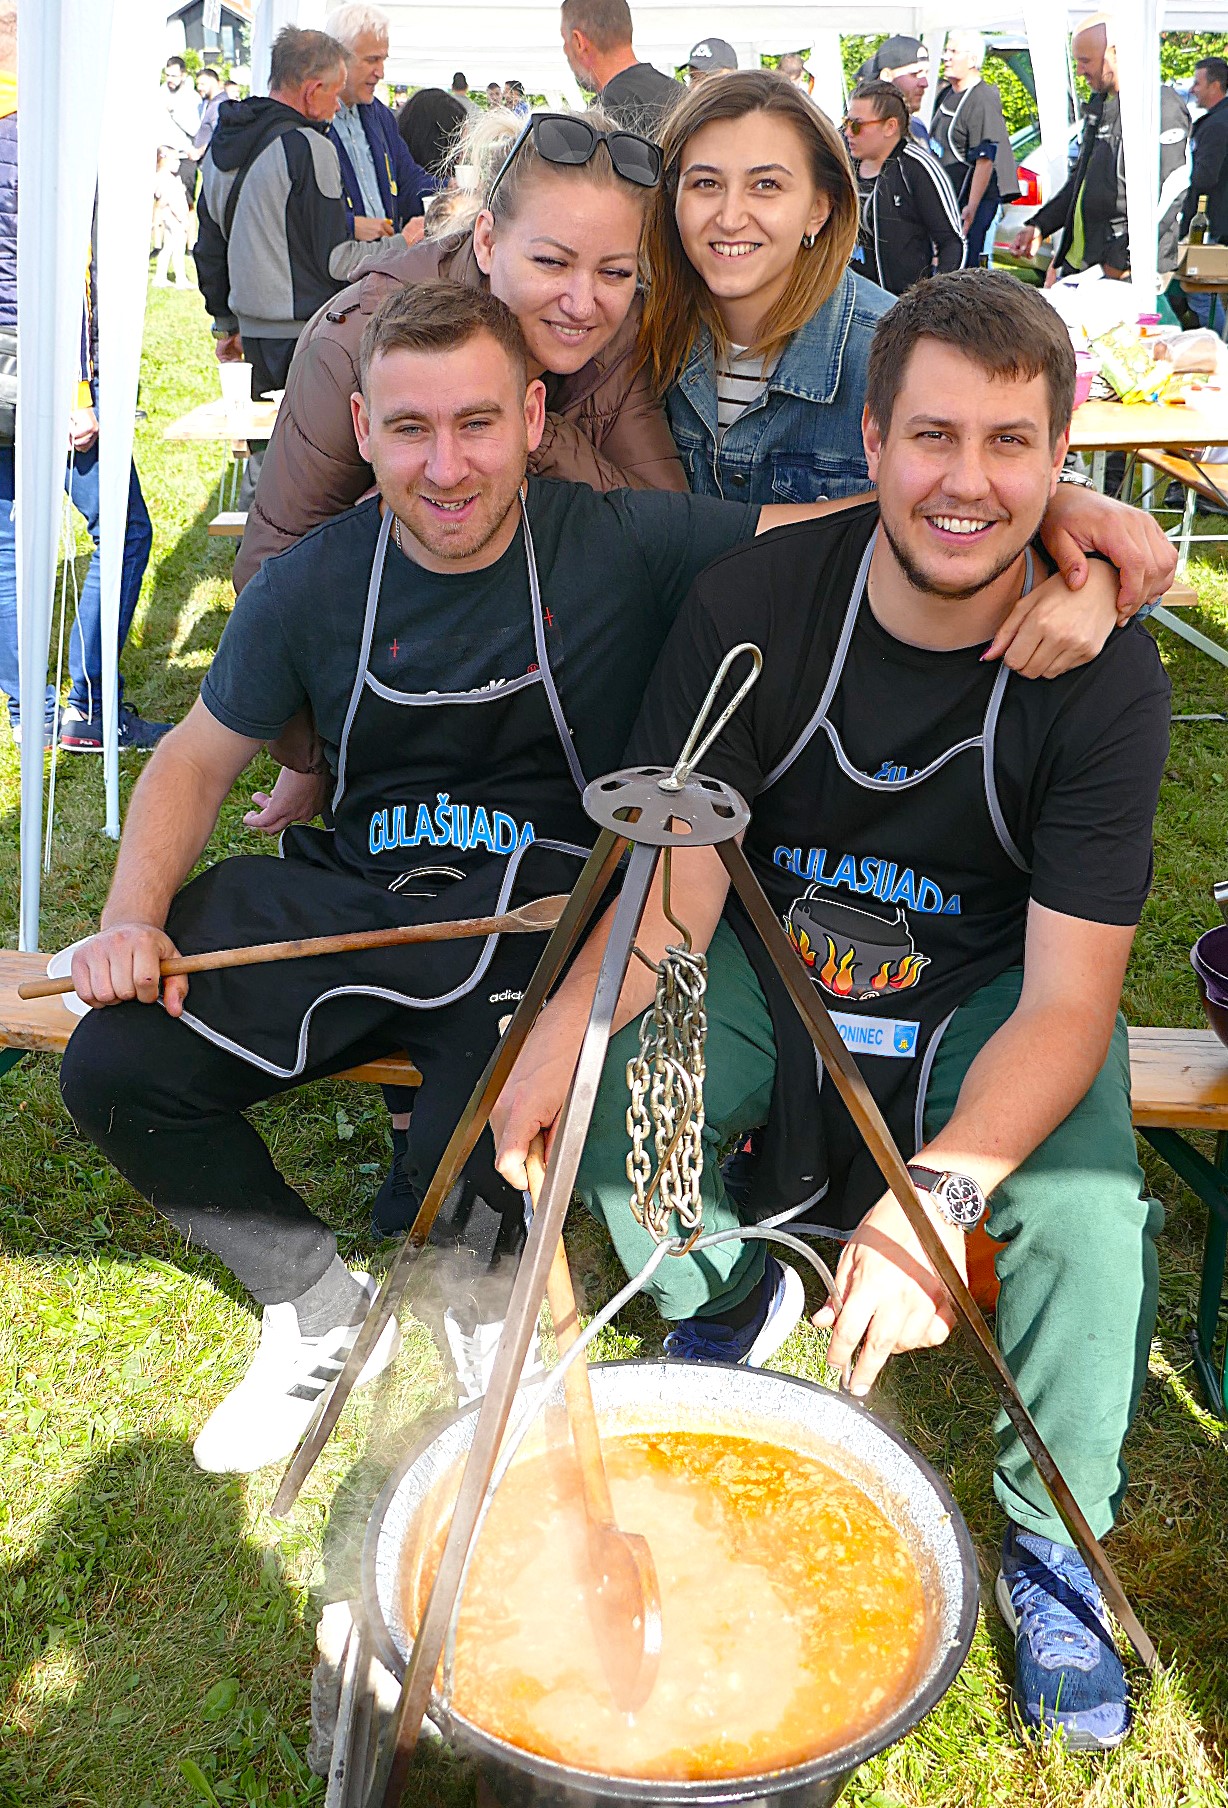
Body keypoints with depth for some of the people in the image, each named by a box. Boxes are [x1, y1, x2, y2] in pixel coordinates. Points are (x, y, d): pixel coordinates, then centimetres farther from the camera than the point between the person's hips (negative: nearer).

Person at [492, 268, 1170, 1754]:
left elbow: (1067, 995, -22)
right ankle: (735, 1305, 12)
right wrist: (565, 1027, -35)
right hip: (775, 947, 2)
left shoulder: (1104, 669, -19)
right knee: (613, 1115, -25)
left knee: (1089, 1216, -27)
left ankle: (1052, 1539, 4)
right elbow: (678, 879, -14)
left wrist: (940, 1188, -39)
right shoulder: (755, 599, -15)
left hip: (988, 983, -1)